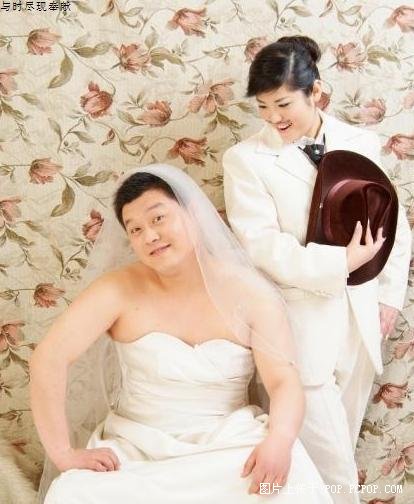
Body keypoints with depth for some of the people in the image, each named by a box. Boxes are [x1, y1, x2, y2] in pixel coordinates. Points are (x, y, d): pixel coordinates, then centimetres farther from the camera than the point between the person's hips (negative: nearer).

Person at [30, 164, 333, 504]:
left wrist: (280, 440, -33)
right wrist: (64, 454, -19)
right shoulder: (119, 288, -8)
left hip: (229, 444, 0)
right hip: (136, 448, 0)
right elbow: (48, 358, -15)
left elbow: (285, 382, -11)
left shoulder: (251, 293, -5)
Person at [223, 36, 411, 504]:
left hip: (359, 318, 4)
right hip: (299, 325, -4)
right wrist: (340, 263, -20)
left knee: (341, 447, 18)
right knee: (329, 466, 1)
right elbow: (262, 247, -16)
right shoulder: (245, 158, -9)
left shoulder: (362, 143, 3)